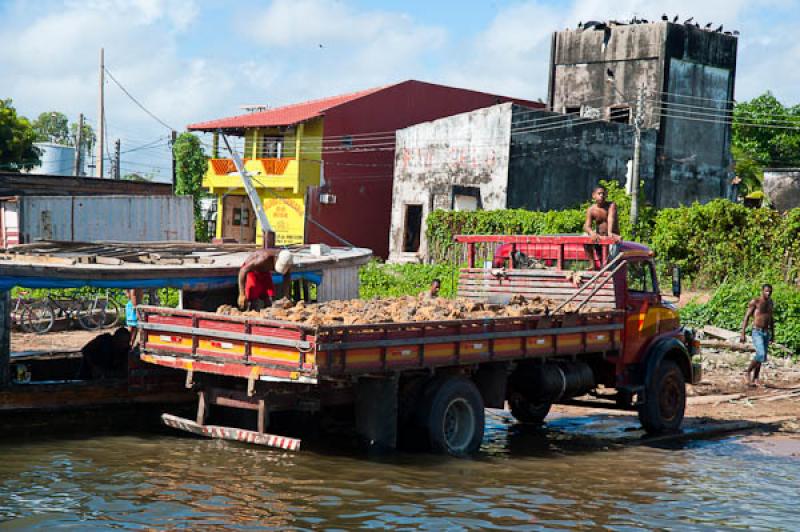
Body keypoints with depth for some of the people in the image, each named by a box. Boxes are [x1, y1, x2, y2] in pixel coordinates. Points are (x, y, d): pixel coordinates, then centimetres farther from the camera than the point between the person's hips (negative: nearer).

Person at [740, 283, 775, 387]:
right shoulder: (755, 302, -10)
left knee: (760, 357, 7)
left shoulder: (770, 302, 11)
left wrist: (773, 333, 20)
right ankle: (749, 371, -1)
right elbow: (746, 317, -9)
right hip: (757, 333, -7)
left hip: (766, 333, 7)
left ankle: (755, 380, 14)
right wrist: (743, 334, -13)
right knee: (761, 355, -22)